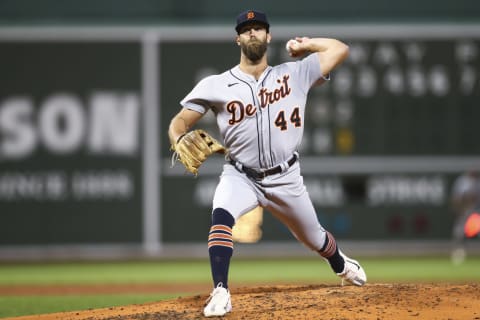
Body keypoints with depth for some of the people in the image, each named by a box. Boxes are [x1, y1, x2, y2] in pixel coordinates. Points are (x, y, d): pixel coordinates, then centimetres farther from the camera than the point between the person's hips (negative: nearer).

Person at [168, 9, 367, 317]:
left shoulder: (295, 74, -1)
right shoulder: (216, 86, -6)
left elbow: (341, 49, 1)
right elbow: (180, 121, -6)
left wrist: (304, 44, 6)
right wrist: (180, 142, -27)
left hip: (285, 178, 2)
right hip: (240, 176, -2)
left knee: (314, 238, 18)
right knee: (222, 217, -33)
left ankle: (342, 264, 53)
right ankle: (220, 293, -34)